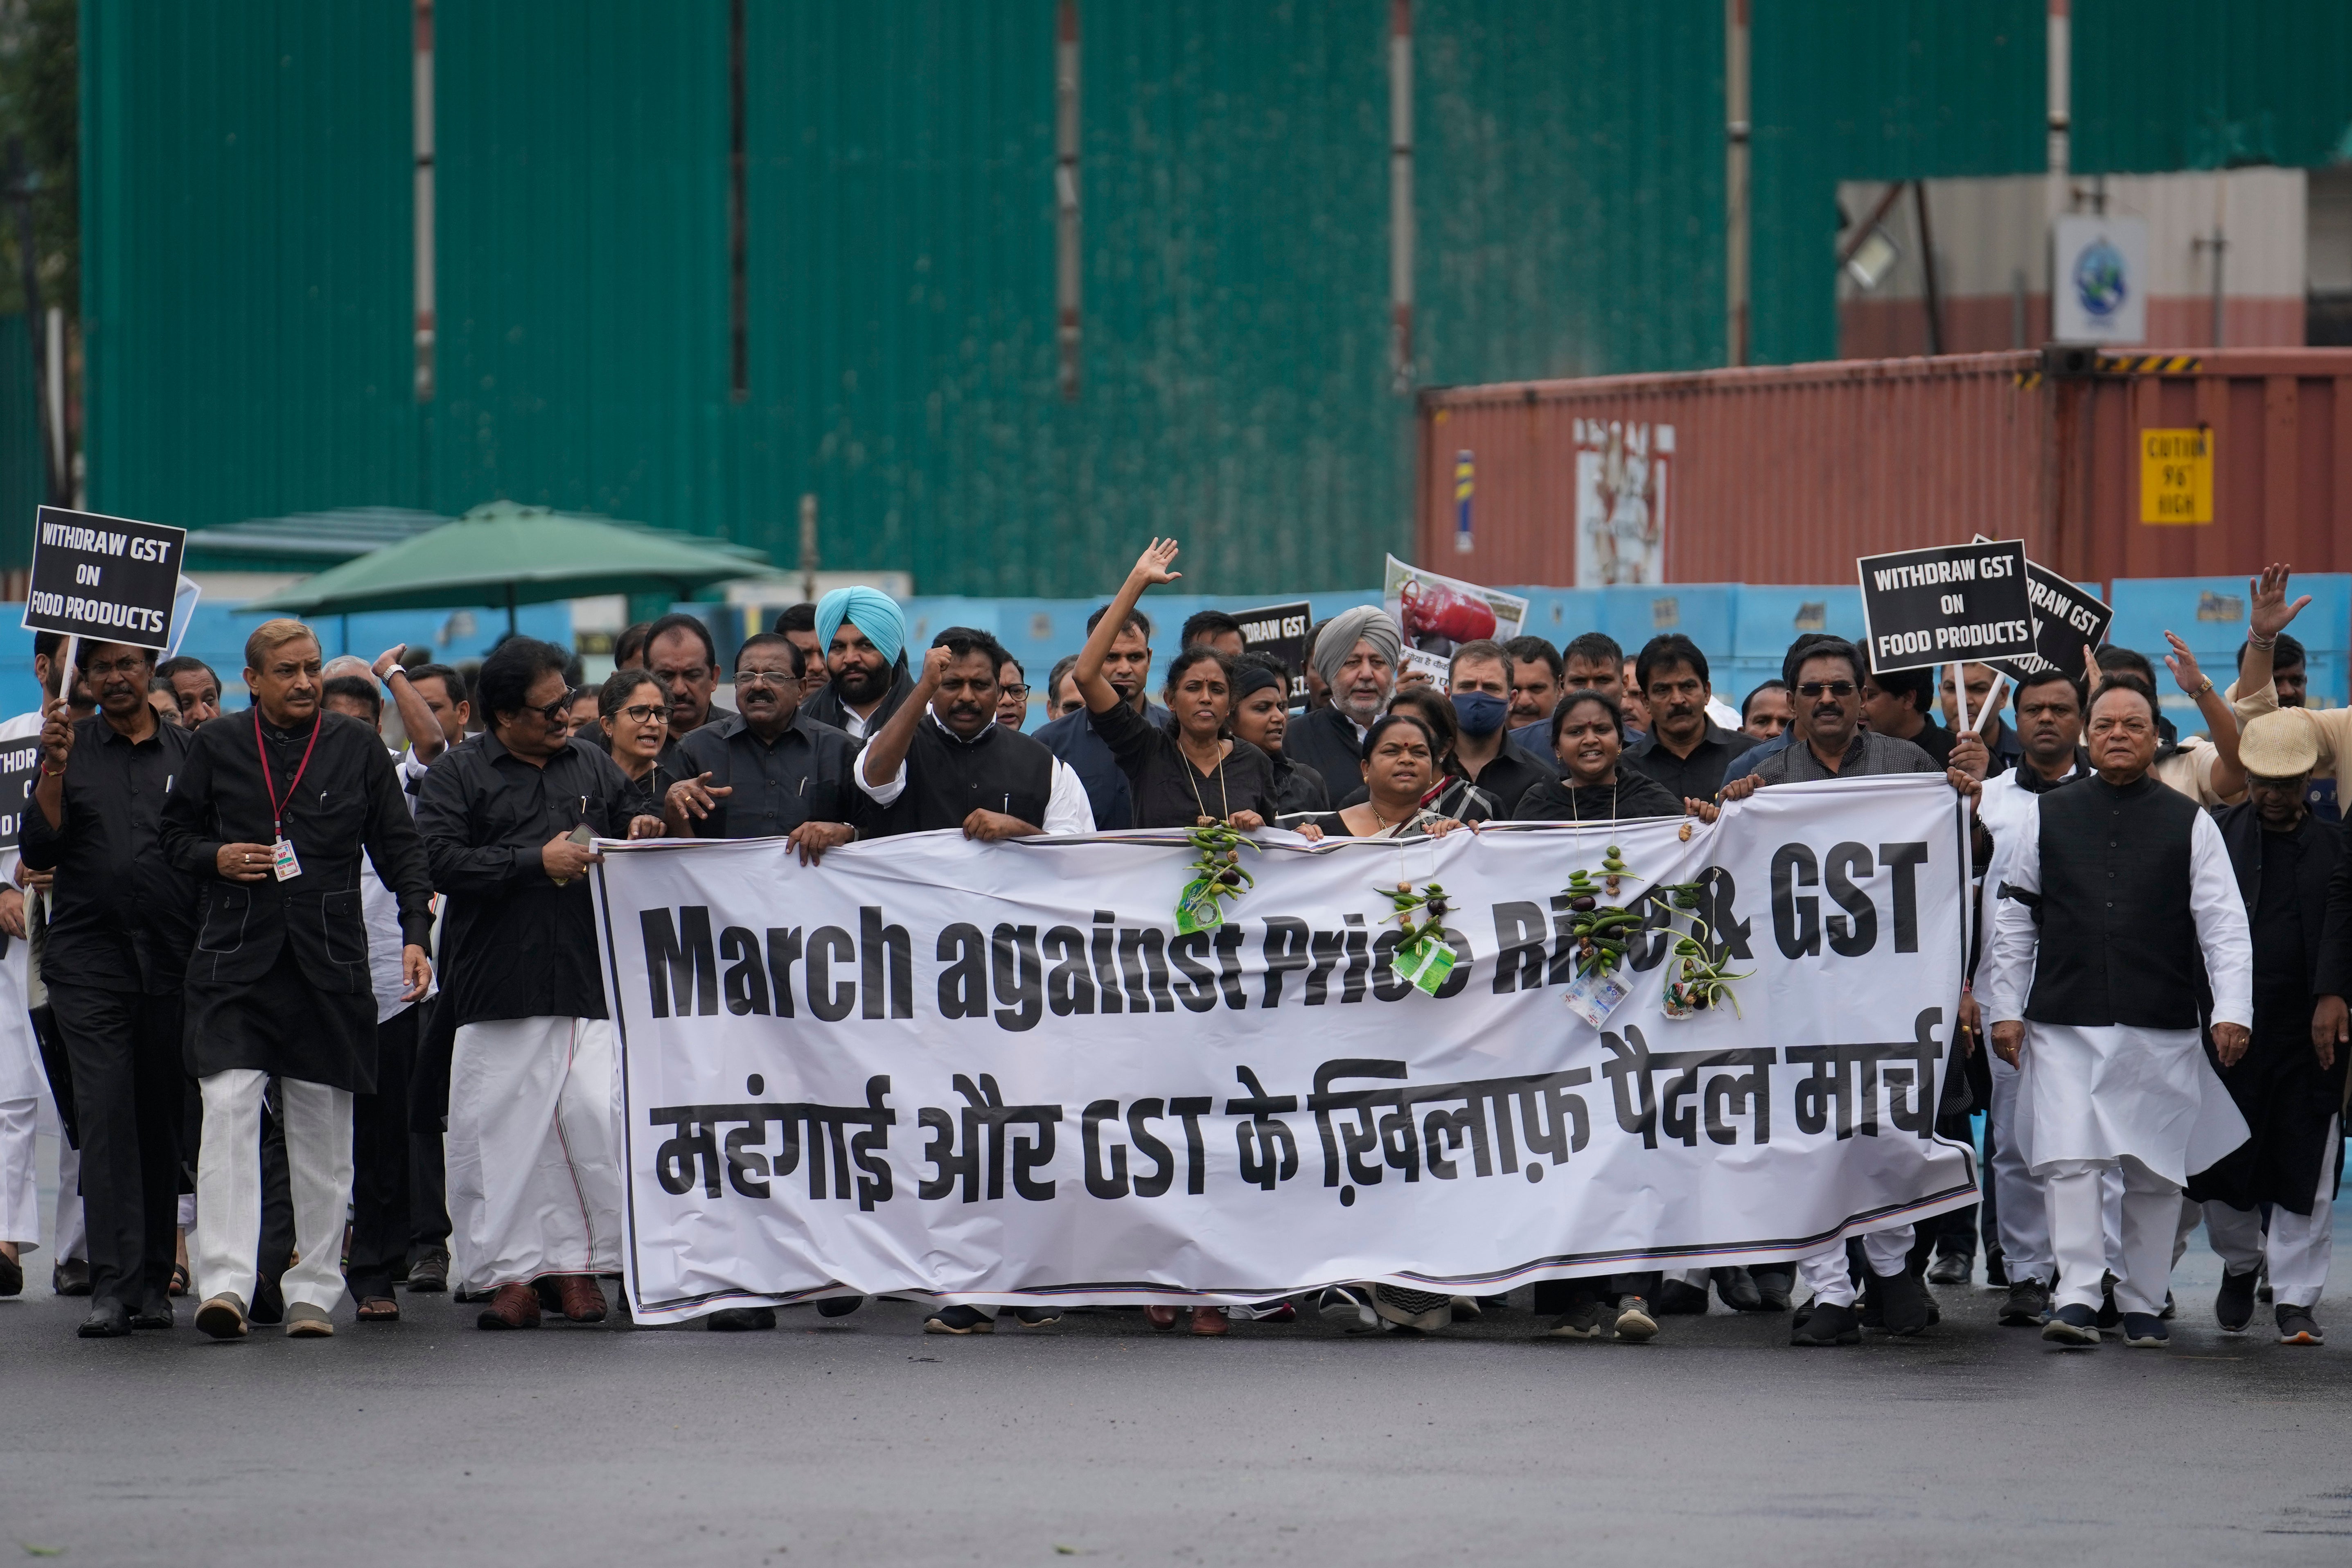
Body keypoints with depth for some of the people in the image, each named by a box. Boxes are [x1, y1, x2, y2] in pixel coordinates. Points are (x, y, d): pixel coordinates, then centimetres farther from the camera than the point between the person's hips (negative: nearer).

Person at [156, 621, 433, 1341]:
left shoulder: (358, 747, 7)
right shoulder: (216, 748, 7)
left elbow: (400, 848, 8)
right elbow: (174, 833, 15)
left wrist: (415, 935, -3)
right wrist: (216, 858, -7)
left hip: (330, 959, 1)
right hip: (236, 956, -1)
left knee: (322, 1130, 5)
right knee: (228, 1107, -15)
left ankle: (314, 1290, 12)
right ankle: (225, 1282, -19)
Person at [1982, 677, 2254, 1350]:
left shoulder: (2190, 825, 7)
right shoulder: (2047, 819, 10)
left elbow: (2223, 923, 2)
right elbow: (2013, 919, 12)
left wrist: (2232, 1011, -9)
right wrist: (2004, 1009, 6)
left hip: (2161, 1029, 0)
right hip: (2065, 1025, 0)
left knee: (2155, 1171, 4)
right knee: (2070, 1161, -11)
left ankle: (2143, 1305, 14)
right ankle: (2076, 1297, -12)